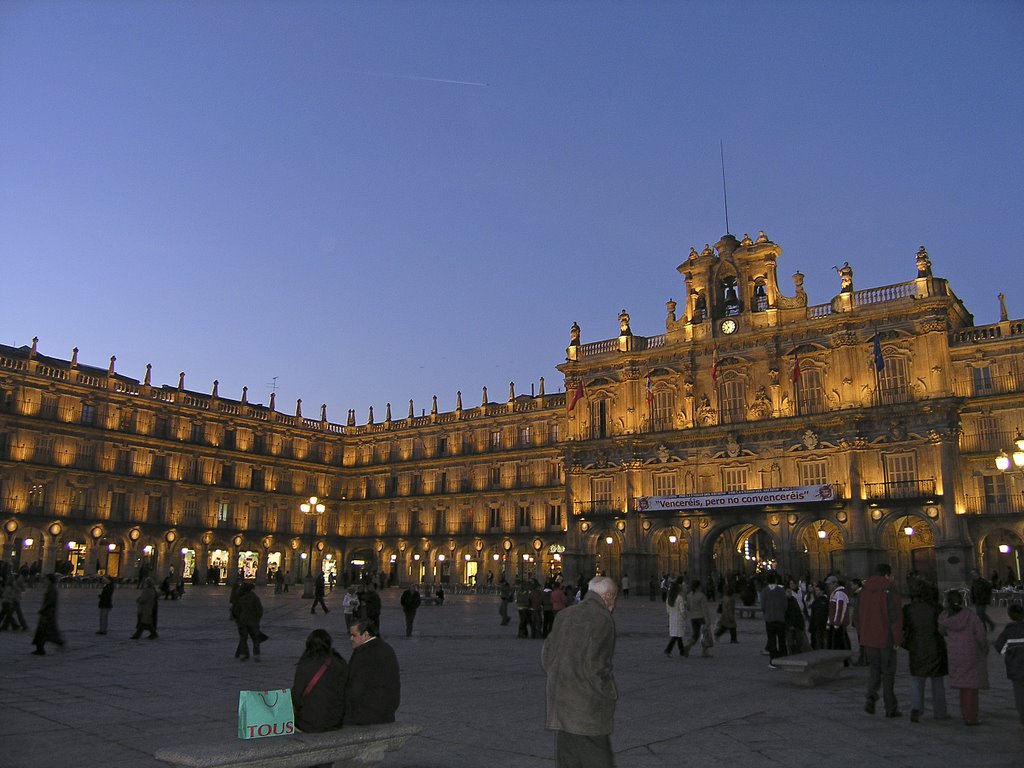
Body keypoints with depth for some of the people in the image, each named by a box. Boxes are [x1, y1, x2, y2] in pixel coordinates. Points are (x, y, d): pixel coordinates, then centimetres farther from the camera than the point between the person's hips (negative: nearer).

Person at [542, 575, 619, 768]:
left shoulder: (564, 615, 9)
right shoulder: (603, 619, -13)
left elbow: (547, 657, 11)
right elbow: (594, 665, -20)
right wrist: (611, 694, -7)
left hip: (561, 704, 7)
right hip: (588, 709, -7)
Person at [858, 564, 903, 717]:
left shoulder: (864, 590, 5)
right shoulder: (890, 591, -12)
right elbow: (895, 616, -16)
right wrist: (897, 639, -9)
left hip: (868, 639, 4)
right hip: (886, 639, -4)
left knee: (874, 669, 17)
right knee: (888, 673, 8)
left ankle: (871, 697, -4)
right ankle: (890, 708, 16)